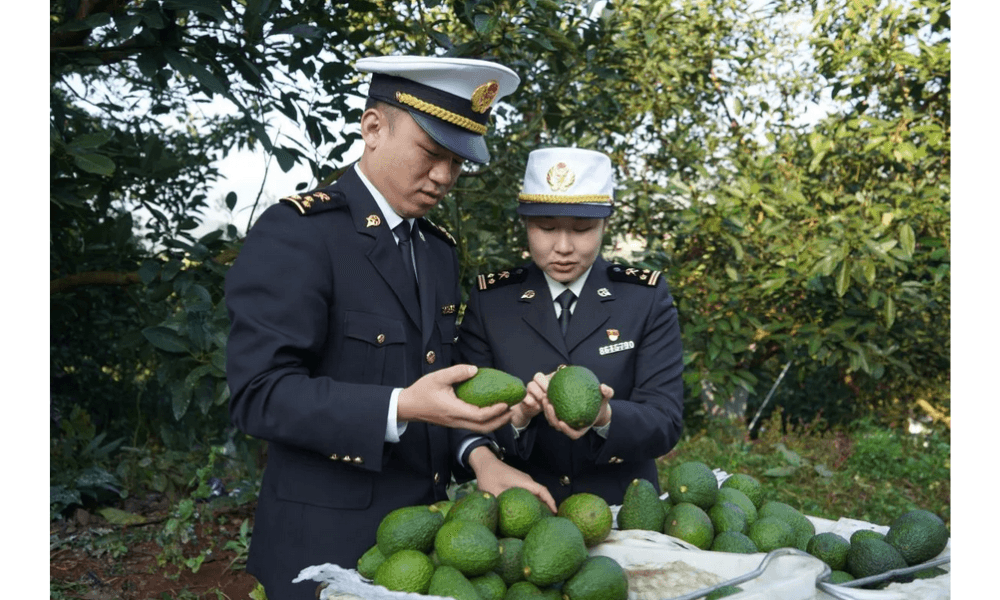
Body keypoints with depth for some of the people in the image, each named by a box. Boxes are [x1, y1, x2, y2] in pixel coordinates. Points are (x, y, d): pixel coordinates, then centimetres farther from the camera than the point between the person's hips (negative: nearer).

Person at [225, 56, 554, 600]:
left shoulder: (439, 250, 9)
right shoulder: (296, 233, -14)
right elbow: (260, 393, -21)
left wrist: (478, 457, -3)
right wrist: (399, 408, -32)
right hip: (327, 544, -7)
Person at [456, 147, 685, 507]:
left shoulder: (647, 299, 0)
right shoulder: (488, 301, 2)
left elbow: (664, 421, -6)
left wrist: (604, 419, -26)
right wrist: (517, 413, -22)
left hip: (620, 509, -1)